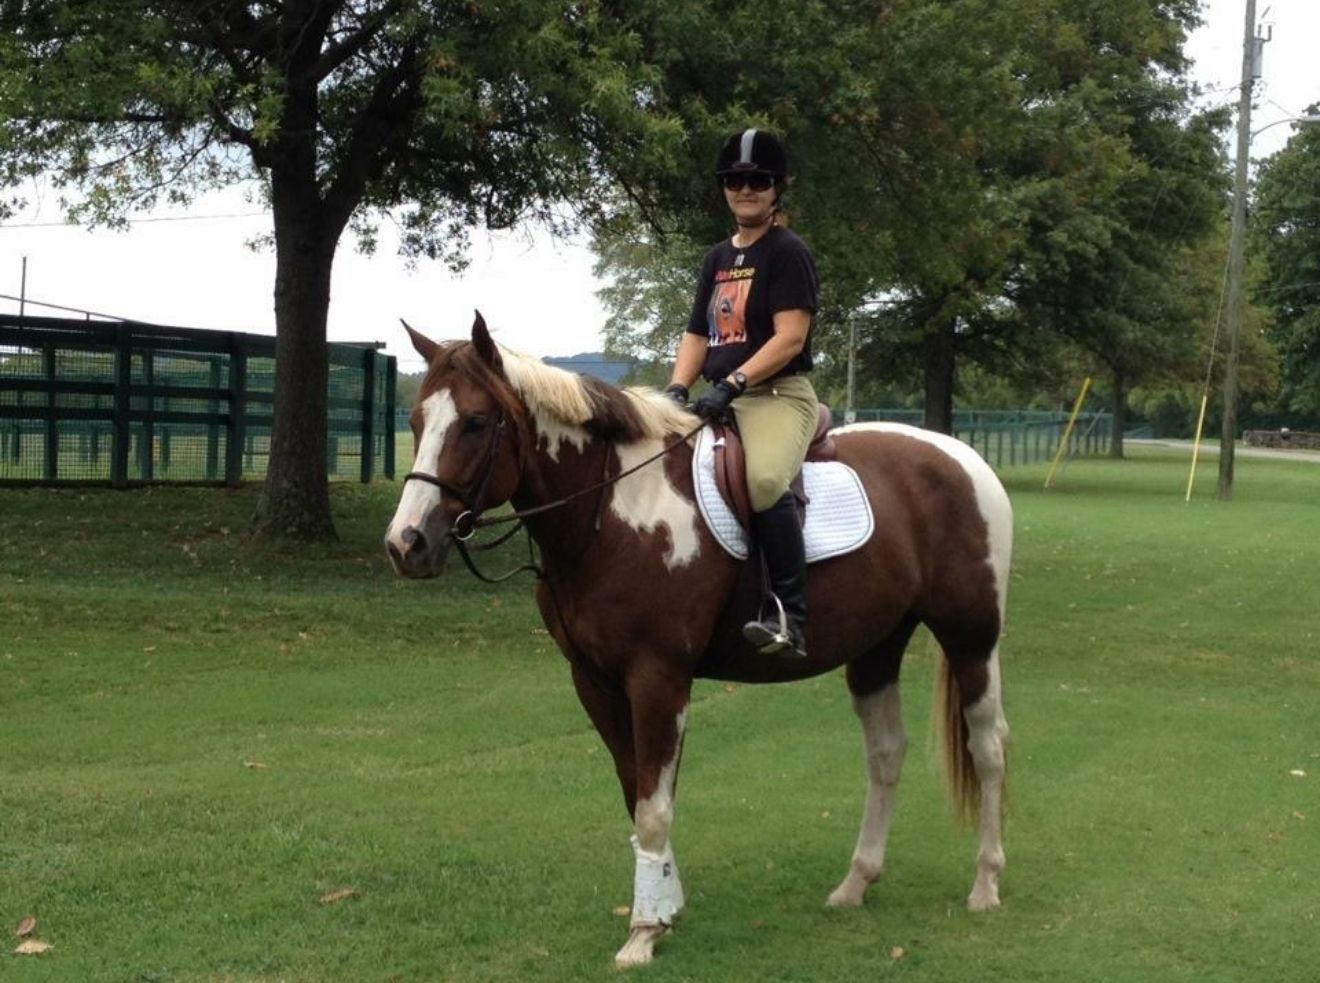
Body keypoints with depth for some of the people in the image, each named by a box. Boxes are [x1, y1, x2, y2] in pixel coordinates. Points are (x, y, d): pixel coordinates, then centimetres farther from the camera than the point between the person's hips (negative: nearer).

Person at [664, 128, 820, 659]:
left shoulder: (788, 252, -4)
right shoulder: (717, 258, 19)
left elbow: (790, 337, -14)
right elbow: (698, 333, 18)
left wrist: (731, 384, -23)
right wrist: (676, 388, -1)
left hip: (778, 396, -9)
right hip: (722, 401, 9)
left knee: (764, 479, -37)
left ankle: (789, 615, -34)